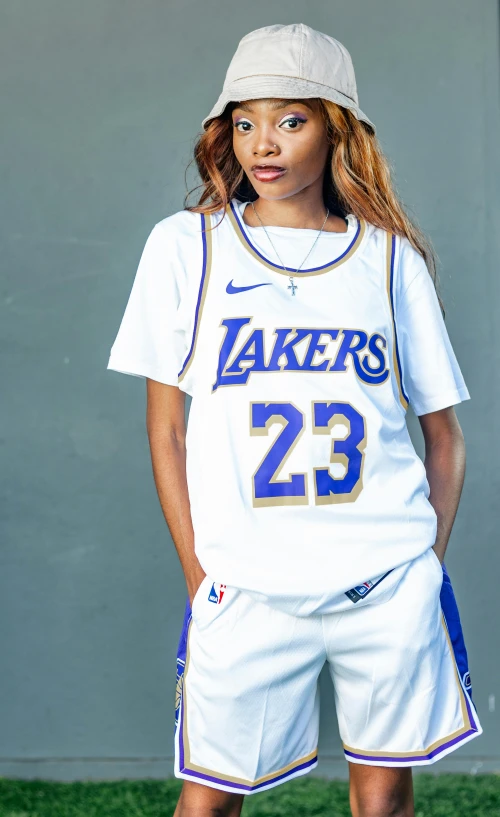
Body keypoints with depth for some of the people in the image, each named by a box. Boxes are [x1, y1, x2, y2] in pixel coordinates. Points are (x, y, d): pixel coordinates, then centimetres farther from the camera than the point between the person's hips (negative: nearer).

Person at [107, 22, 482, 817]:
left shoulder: (391, 257, 7)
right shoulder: (186, 246, 4)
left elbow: (444, 432, 12)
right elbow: (165, 428, 6)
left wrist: (427, 565, 1)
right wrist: (201, 575, -1)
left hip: (390, 584, 1)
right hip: (247, 592, -1)